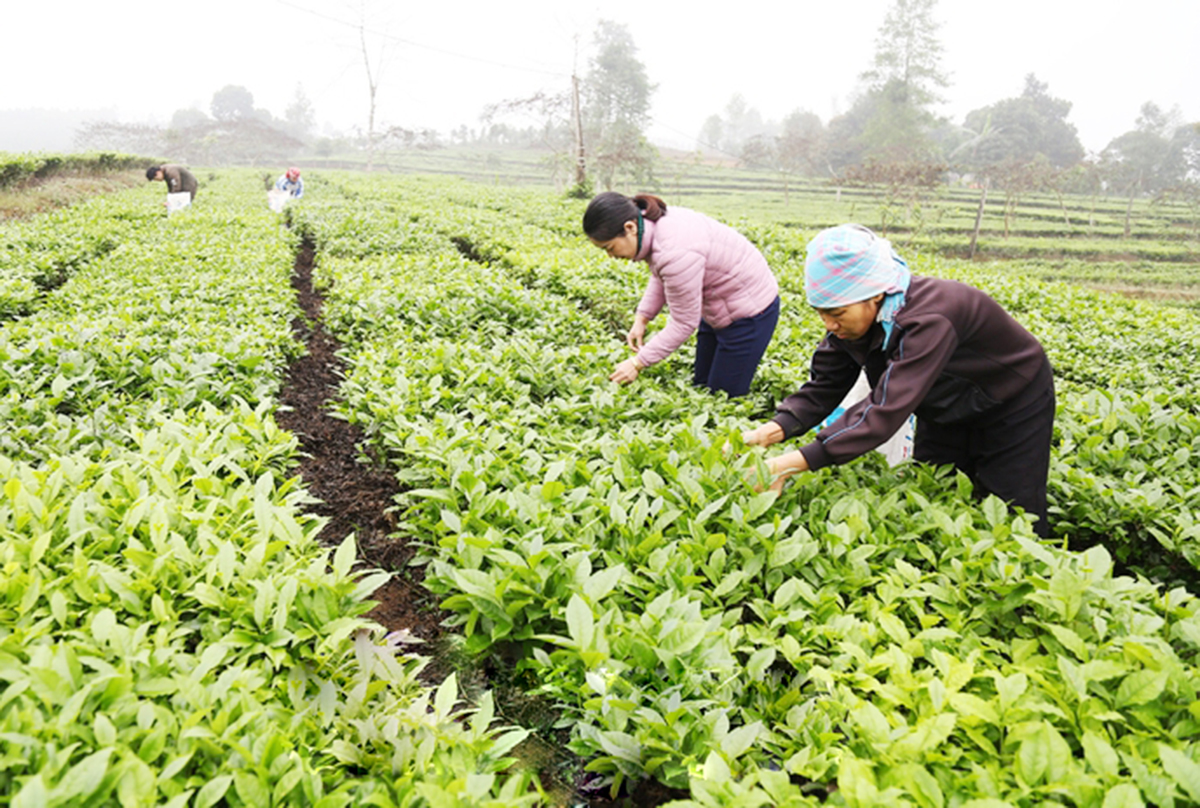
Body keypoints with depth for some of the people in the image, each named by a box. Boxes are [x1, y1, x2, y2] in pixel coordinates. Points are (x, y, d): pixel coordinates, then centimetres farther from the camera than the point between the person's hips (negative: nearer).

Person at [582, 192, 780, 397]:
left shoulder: (676, 252, -36)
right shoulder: (655, 223, -8)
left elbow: (684, 324, -26)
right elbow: (660, 276, 12)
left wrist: (638, 363, -20)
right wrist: (641, 318, 2)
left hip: (749, 313, -10)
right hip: (718, 309, 10)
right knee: (700, 386, 16)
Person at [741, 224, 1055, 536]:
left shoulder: (929, 320, -43)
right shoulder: (855, 315, -19)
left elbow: (886, 411, -50)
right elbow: (824, 387, -17)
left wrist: (795, 462, -56)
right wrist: (771, 431, -36)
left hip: (1014, 407, -6)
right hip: (949, 413, 7)